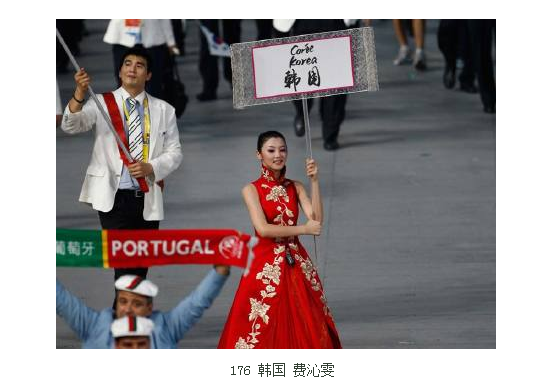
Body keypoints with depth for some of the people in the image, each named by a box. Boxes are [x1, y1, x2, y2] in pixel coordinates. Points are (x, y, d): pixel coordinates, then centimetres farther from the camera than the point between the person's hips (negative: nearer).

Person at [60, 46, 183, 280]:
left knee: (141, 266, 9)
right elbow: (70, 126, -12)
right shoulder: (103, 103, 3)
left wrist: (150, 167, -11)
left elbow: (174, 153, 10)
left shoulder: (164, 111, 11)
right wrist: (79, 94, -30)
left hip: (147, 198, 3)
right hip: (113, 199, -3)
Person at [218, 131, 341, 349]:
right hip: (267, 265, -4)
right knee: (264, 329, -5)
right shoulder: (252, 190, -2)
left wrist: (314, 181, -11)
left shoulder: (295, 188, 9)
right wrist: (303, 229, -14)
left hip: (297, 263, 4)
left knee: (305, 326, 3)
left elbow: (316, 219, -6)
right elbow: (263, 229, -15)